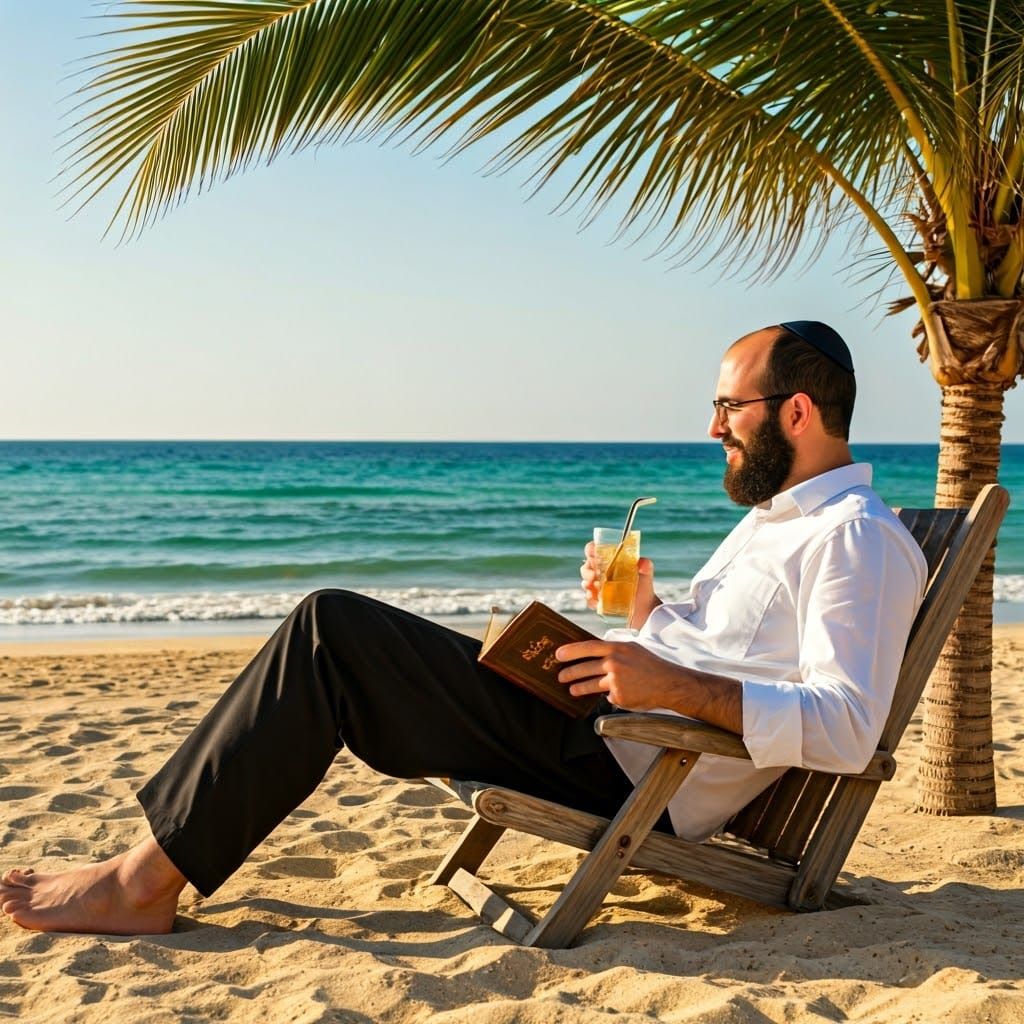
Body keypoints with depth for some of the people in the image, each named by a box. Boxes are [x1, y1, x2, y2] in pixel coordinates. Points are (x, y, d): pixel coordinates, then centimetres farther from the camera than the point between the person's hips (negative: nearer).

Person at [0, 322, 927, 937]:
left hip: (631, 780, -10)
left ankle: (150, 882, -7)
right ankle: (163, 852, 7)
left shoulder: (858, 539, -9)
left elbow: (848, 729, -23)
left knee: (332, 628, -15)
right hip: (604, 738, 10)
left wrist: (672, 684, -27)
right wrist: (643, 607, 7)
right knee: (334, 631, 6)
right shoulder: (777, 516, 22)